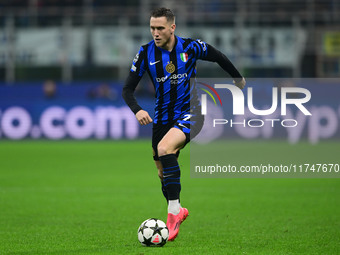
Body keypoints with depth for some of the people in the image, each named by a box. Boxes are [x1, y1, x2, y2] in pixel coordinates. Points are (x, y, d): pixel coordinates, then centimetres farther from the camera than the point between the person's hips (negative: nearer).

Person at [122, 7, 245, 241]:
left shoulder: (190, 47, -10)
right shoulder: (146, 53, -5)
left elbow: (218, 57, 9)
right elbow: (128, 89, -2)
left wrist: (238, 78, 24)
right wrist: (137, 110, -22)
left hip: (189, 114, -4)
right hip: (162, 118, 4)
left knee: (164, 148, -31)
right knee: (163, 173, 8)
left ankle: (174, 210, -27)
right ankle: (178, 212, 33)